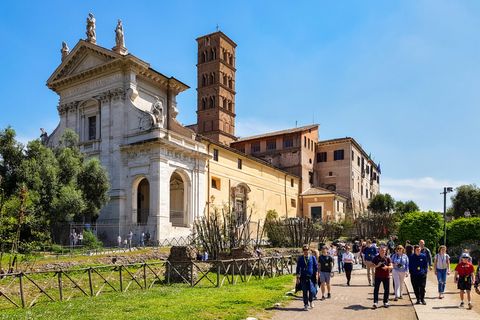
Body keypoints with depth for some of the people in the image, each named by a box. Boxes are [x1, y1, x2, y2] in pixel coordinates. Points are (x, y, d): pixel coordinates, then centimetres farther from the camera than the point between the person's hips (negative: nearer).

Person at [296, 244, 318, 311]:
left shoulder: (312, 257, 2)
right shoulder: (300, 259, 3)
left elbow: (316, 266, 8)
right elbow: (298, 268, 4)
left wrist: (316, 274, 0)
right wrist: (298, 278, 0)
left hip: (311, 277, 0)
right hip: (303, 278, 1)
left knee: (311, 291, -2)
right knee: (305, 292, 2)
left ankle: (311, 301, 27)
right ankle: (306, 305, 15)